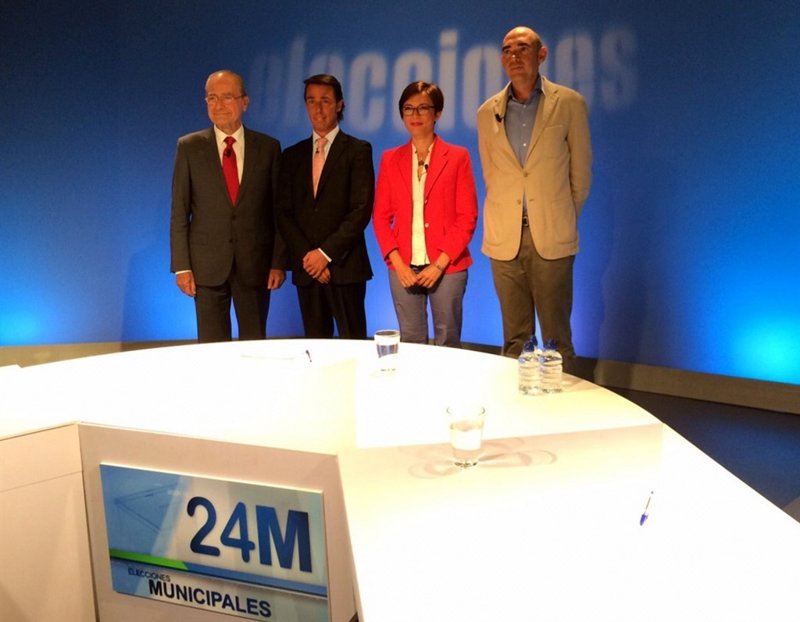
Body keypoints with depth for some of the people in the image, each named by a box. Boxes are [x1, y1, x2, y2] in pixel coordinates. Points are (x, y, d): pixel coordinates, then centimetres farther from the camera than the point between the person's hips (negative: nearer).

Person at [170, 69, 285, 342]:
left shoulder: (268, 147, 4)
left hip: (255, 264, 0)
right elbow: (179, 212, 2)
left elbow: (279, 210, 4)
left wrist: (279, 262, -2)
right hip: (207, 266, 0)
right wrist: (181, 266, -4)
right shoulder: (189, 146, 3)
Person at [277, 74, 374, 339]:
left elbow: (362, 209, -7)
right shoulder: (292, 155, 14)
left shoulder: (358, 150, 2)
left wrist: (326, 253, -12)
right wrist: (306, 256, -6)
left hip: (345, 266, -4)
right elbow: (284, 213, 8)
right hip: (306, 267, 4)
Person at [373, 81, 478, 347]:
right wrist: (397, 262, -5)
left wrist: (440, 264, -10)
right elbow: (381, 216, 8)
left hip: (446, 266, -2)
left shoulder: (457, 157, 3)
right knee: (410, 342, 5)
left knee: (448, 342, 2)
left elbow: (467, 217, -2)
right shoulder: (390, 159, 11)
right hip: (403, 267, 2)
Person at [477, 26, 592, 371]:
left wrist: (564, 221, 8)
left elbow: (580, 172, 6)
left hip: (552, 238, -2)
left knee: (556, 338, 2)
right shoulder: (487, 112, 9)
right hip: (504, 238, 2)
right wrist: (505, 219, 12)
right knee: (514, 338, 8)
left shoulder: (569, 104, 1)